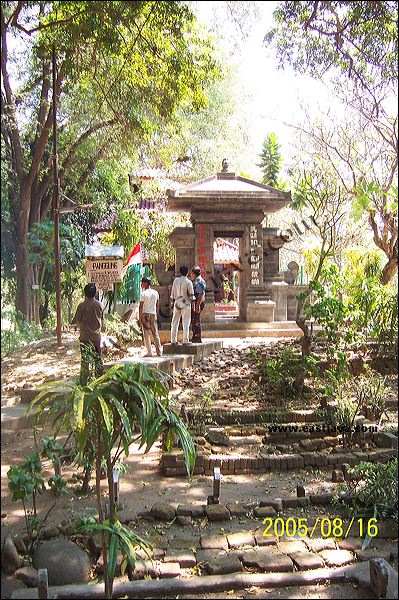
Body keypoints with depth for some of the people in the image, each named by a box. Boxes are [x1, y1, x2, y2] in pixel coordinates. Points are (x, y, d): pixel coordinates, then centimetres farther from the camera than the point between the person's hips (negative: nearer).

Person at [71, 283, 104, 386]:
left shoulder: (82, 306, -11)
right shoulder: (99, 305, -1)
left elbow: (77, 320, -4)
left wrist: (72, 323, 17)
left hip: (85, 337, -3)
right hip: (97, 336, 3)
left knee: (85, 359, 2)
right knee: (98, 358, 11)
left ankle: (83, 382, 4)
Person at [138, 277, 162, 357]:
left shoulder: (143, 293, -9)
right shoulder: (155, 293, 8)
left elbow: (141, 306, -10)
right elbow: (157, 306, 11)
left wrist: (139, 318, -7)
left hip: (145, 314, -5)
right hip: (153, 314, 5)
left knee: (146, 333, 0)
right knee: (155, 333, 9)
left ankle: (149, 352, -3)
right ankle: (159, 351, 9)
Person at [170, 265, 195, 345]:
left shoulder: (176, 280, 3)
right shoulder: (188, 282, -8)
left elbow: (172, 293, 8)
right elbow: (191, 294, -8)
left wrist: (172, 302, 17)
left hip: (177, 303, 4)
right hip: (186, 303, -4)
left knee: (175, 322, 9)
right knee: (185, 323, 0)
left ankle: (173, 340, 11)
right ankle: (185, 340, -2)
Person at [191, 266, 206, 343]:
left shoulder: (200, 282, -15)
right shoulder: (194, 281, 17)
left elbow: (201, 295, -21)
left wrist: (198, 305, -26)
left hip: (198, 303, -10)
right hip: (193, 303, 10)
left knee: (196, 321, -7)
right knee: (193, 321, 14)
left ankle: (198, 338, -2)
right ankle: (194, 337, 22)